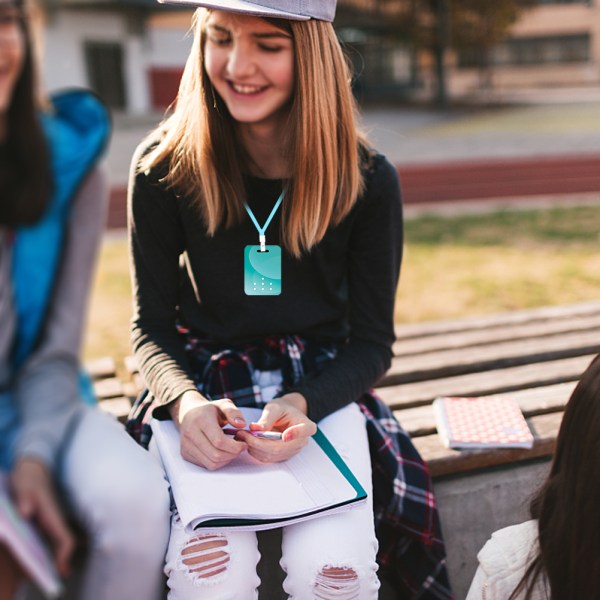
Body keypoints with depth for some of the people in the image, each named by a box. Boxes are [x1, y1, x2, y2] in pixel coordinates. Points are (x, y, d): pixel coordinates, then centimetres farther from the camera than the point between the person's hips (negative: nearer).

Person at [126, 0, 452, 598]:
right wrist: (186, 403, -23)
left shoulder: (368, 180, -9)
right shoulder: (164, 167, -9)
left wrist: (303, 405, -22)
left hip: (323, 386, 1)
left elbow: (371, 343, -2)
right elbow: (151, 325, -1)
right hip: (206, 386, 0)